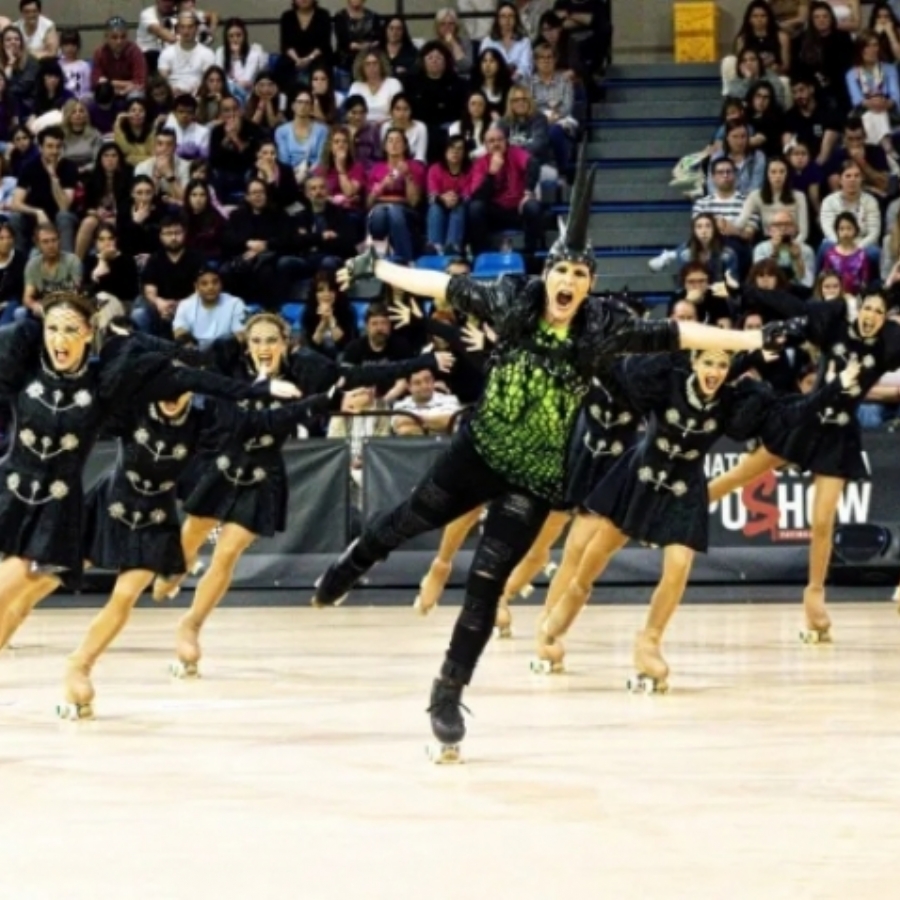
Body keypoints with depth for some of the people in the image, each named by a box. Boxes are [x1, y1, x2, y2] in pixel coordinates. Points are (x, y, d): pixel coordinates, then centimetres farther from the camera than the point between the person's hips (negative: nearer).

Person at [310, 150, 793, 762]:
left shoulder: (602, 328, -14)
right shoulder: (512, 303, -12)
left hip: (536, 477, -1)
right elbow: (444, 286, -4)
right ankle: (351, 568, 45)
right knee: (410, 520, 9)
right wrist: (376, 268, -1)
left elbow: (678, 335, -12)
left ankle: (450, 695, 8)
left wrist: (754, 339, -13)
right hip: (479, 450, 1)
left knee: (487, 582, -3)